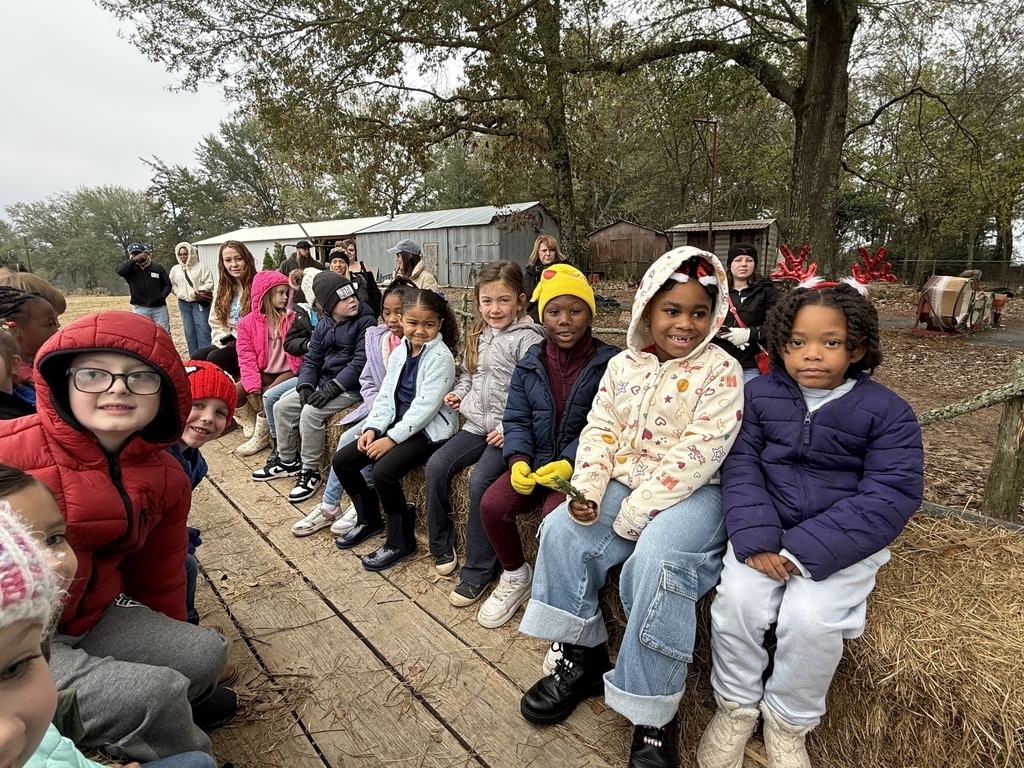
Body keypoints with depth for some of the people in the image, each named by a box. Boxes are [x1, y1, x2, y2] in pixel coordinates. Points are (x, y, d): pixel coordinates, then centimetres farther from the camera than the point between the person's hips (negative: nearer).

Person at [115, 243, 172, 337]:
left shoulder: (157, 267, 7)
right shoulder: (130, 267, 6)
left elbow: (167, 284, 10)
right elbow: (119, 270, -16)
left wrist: (162, 296, -7)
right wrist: (134, 260, -21)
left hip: (159, 307, 0)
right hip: (140, 308, 0)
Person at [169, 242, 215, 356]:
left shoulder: (201, 267, -2)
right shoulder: (175, 269, 11)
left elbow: (209, 283, -6)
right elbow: (173, 286, 10)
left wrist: (198, 292, -16)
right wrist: (183, 294, -6)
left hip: (199, 302, -4)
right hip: (184, 303, 4)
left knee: (203, 329, -10)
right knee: (189, 332, 6)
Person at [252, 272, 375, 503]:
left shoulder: (365, 321, -14)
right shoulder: (323, 326, 8)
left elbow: (360, 361, -21)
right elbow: (311, 360, 9)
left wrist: (332, 388, -23)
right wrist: (305, 387, -10)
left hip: (350, 387, -8)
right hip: (324, 382, 8)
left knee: (311, 413, -26)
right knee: (282, 407, 5)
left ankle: (310, 472, -8)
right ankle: (287, 461, 22)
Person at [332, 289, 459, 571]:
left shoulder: (440, 357, -16)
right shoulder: (400, 352, 7)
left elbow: (426, 406, -21)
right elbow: (386, 394, 10)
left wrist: (392, 438, -22)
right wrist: (373, 428, -5)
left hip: (429, 430, -8)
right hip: (398, 424, 8)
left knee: (384, 471, -28)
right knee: (342, 460, 1)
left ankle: (401, 541, -5)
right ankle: (368, 520, 23)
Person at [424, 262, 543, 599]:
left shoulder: (527, 338, -12)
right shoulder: (479, 335, 13)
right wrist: (459, 393, 9)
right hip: (477, 425, 8)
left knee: (480, 481, -24)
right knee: (437, 465, -8)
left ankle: (478, 570, -6)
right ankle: (442, 545, 12)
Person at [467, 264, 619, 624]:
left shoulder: (609, 363, -8)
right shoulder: (530, 364, 7)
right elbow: (517, 420, 6)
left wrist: (570, 464, -24)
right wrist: (518, 460, -12)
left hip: (580, 465, -4)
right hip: (535, 462, 5)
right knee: (492, 504, -15)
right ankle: (516, 576, 15)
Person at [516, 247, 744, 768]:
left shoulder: (721, 372, -9)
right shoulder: (624, 365, 6)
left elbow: (699, 453, -18)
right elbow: (601, 430, 5)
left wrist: (636, 511, -20)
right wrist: (589, 489, -13)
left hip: (690, 493, -5)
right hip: (624, 484, 6)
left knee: (655, 559, -30)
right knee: (562, 530, -12)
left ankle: (653, 715, -10)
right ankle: (582, 659, 9)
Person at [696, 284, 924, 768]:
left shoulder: (886, 411, -6)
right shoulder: (761, 395, 1)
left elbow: (890, 497, -13)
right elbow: (741, 466, -4)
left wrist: (804, 549, -21)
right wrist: (755, 538, -20)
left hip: (845, 541, -1)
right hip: (768, 531, 2)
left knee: (809, 618, -24)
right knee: (736, 600, -20)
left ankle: (788, 723, 7)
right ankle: (736, 707, 8)